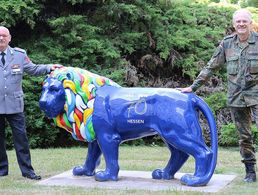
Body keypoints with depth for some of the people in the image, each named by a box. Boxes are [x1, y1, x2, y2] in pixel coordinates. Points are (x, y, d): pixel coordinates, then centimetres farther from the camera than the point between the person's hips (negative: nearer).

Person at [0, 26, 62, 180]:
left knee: (21, 137, 1)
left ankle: (27, 170, 7)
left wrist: (49, 68, 1)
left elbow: (33, 69, 12)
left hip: (14, 104, 1)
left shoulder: (19, 54, 6)